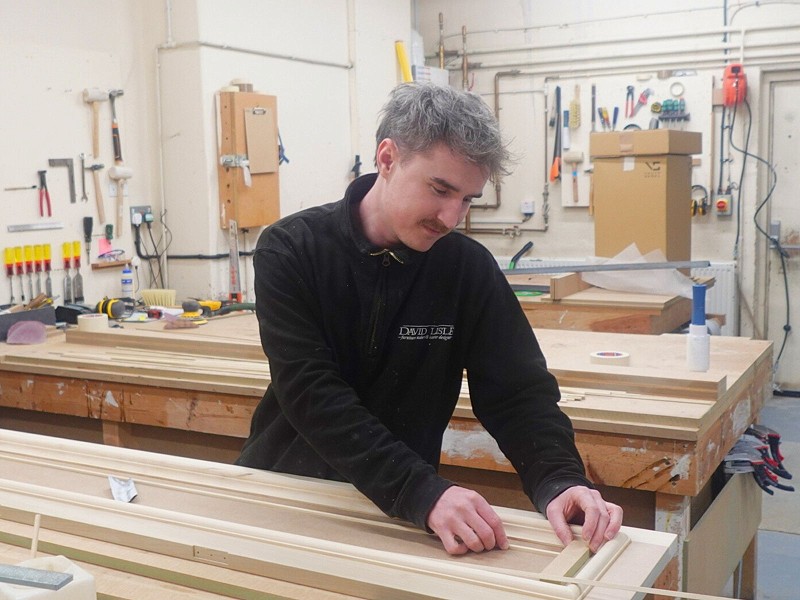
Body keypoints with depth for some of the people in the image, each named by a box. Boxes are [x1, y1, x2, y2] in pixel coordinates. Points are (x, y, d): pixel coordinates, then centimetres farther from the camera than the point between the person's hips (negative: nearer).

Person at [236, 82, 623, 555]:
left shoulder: (470, 268, -6)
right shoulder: (290, 252, -13)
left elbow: (519, 390, -7)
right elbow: (312, 394, -22)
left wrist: (560, 480, -26)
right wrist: (423, 492, -33)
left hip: (403, 512, 1)